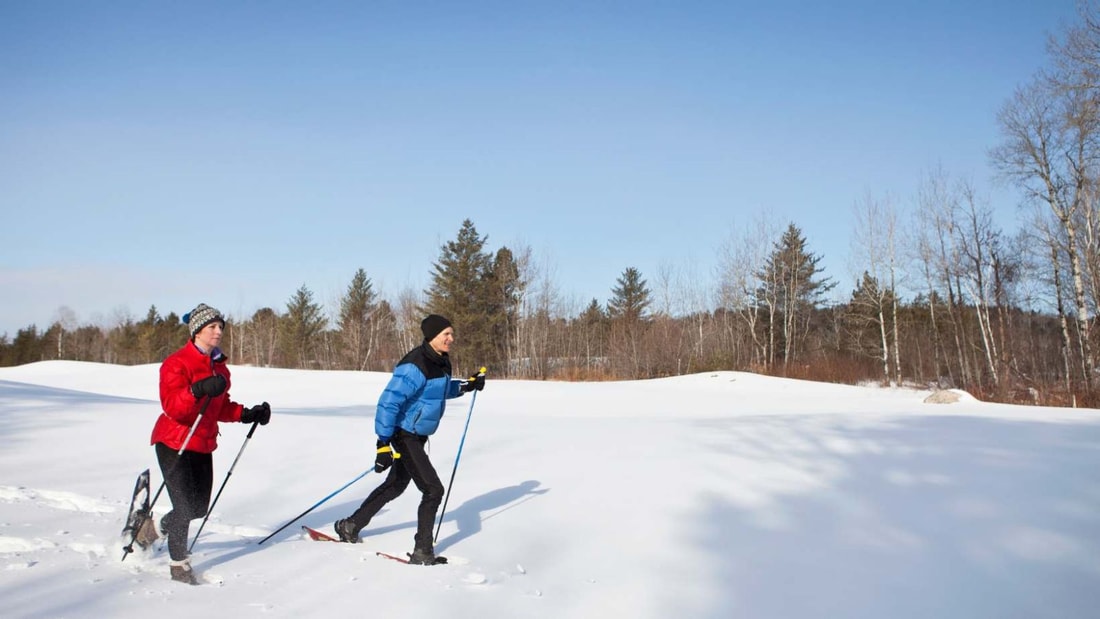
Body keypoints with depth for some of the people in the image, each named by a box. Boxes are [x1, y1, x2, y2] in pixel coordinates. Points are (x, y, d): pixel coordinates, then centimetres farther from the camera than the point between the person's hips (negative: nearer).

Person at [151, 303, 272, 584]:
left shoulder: (220, 367, 9)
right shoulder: (176, 363, -14)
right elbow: (172, 406, -25)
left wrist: (248, 414, 4)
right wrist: (198, 389, -40)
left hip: (203, 445, 7)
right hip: (174, 444, -7)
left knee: (199, 507, 11)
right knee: (185, 506, -7)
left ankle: (166, 526, 42)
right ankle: (178, 562, 14)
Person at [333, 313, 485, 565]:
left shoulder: (441, 362, 3)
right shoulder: (415, 366, -26)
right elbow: (388, 402, -27)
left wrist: (465, 385, 7)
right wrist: (383, 444, -29)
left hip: (418, 435, 10)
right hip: (404, 435, -10)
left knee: (396, 485, 21)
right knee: (433, 490, -9)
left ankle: (350, 526, 37)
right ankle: (422, 552, 2)